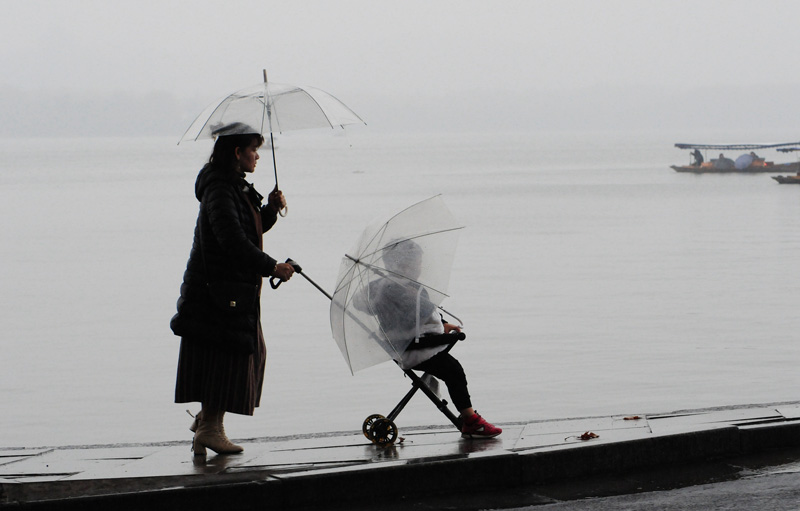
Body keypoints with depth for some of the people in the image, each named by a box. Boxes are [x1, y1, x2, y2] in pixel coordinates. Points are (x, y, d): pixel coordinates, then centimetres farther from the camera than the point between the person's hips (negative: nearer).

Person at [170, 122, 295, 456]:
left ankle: (206, 419, 22)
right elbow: (233, 240, -25)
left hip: (237, 290, 11)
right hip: (220, 289, -11)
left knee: (249, 351, 15)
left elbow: (251, 230, 22)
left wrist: (270, 210, 4)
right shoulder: (220, 190, -17)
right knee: (224, 355, -7)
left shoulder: (238, 188, 16)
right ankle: (210, 428, -3)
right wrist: (271, 267, -22)